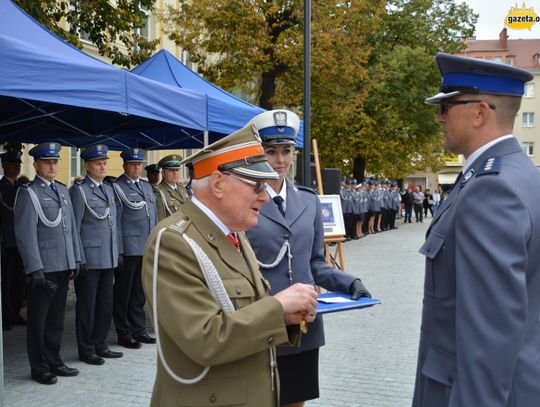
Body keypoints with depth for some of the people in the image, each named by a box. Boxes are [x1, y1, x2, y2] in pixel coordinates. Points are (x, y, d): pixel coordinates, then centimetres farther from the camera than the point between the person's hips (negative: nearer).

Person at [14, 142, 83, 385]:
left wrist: (76, 259, 11)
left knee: (56, 319, 15)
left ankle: (54, 362, 27)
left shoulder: (62, 190, 13)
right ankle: (39, 368, 18)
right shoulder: (28, 193, -7)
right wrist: (35, 269, -16)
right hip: (43, 268, -6)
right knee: (38, 320, 6)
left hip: (64, 266, 6)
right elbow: (26, 234, -12)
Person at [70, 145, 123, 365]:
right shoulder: (79, 190, -7)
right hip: (89, 258, -7)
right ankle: (86, 350, 16)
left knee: (106, 303, 13)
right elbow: (74, 227, -10)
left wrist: (119, 251, 13)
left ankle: (100, 345, 25)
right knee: (87, 305, 5)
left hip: (109, 258, 7)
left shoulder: (109, 189, 14)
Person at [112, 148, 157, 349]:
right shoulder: (117, 187, -5)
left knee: (139, 293, 15)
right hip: (127, 248, -6)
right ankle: (124, 334, 14)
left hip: (147, 248, 6)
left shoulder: (147, 186, 16)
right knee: (123, 293, 5)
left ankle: (139, 330, 24)